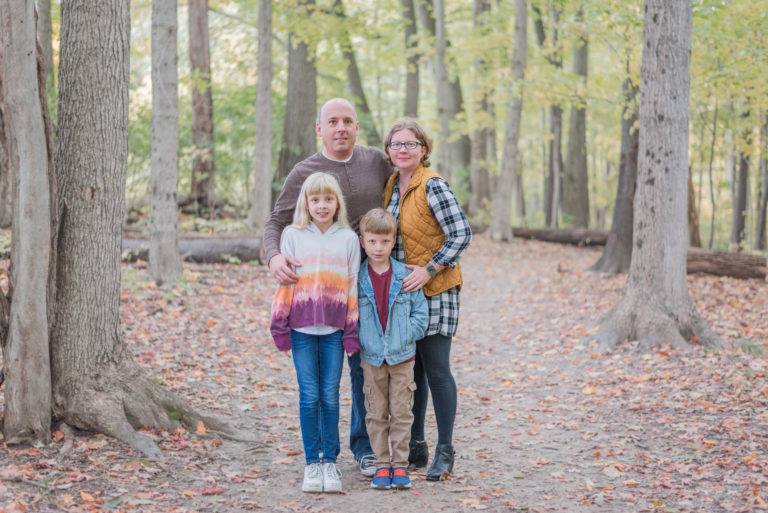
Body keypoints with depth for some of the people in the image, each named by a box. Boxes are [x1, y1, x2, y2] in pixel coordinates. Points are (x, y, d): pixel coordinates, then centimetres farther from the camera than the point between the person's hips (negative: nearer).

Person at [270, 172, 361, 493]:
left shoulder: (348, 238, 5)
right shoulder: (293, 236, 5)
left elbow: (352, 286, 6)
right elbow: (284, 282, 4)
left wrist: (352, 329, 2)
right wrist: (279, 324, 0)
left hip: (334, 329, 0)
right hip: (302, 327, 0)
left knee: (330, 396, 2)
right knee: (309, 396, 0)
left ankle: (330, 461, 12)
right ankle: (312, 462, 9)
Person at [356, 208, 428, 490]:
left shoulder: (406, 276, -3)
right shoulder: (356, 279, -3)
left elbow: (420, 311, 2)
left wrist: (407, 335, -8)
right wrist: (356, 341, -5)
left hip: (402, 357, 0)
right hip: (371, 358, 0)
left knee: (401, 412, 4)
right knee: (376, 414, 7)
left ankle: (400, 465, 12)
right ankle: (382, 464, 15)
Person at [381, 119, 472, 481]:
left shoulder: (432, 186, -12)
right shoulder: (391, 185, 10)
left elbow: (462, 234, -15)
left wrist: (429, 270, -19)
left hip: (434, 289, -7)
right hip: (400, 291, 7)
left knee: (436, 369, -4)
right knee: (410, 370, 11)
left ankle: (444, 452, 5)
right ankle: (415, 447, 21)